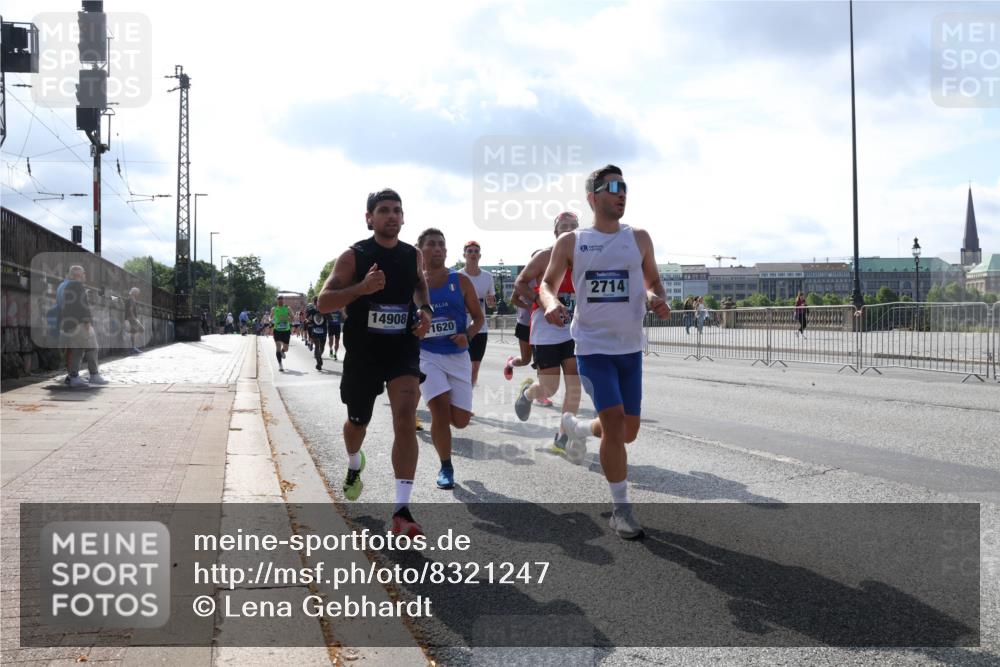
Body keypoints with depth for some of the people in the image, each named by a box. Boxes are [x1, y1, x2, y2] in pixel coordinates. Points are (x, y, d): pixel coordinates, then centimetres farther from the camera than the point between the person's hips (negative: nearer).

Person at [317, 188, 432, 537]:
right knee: (357, 422, 17)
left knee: (405, 419, -19)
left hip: (403, 349, 1)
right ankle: (354, 466, 54)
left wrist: (425, 310, 5)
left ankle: (402, 512, -17)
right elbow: (323, 302, -12)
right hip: (362, 351, -1)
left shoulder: (414, 256, 3)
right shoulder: (353, 256, -8)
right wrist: (361, 288, -28)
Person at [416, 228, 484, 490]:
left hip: (457, 355, 1)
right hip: (426, 354, -1)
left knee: (460, 420, -2)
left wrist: (468, 336, -12)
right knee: (440, 409, -17)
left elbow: (479, 316, 7)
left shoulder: (461, 281, 1)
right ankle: (446, 467, 4)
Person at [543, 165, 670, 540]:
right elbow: (548, 283, 7)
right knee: (614, 421, -14)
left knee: (627, 432, 8)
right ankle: (621, 509, 1)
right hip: (593, 346, -3)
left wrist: (658, 299, -11)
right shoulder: (570, 242, -1)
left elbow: (653, 282, 13)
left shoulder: (639, 239, 5)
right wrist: (551, 303, -17)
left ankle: (578, 427, 41)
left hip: (631, 347, 4)